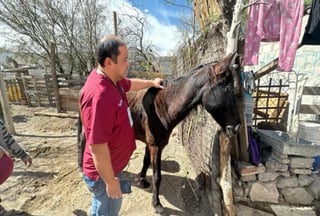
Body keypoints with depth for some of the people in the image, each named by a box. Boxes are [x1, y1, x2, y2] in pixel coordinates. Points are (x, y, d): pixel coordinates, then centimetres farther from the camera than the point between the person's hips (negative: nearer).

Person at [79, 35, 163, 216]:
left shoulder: (112, 80, -5)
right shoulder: (99, 95, -36)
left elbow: (130, 84, 18)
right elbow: (97, 146, -33)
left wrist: (151, 83, 29)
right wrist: (111, 182, -21)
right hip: (103, 173, -8)